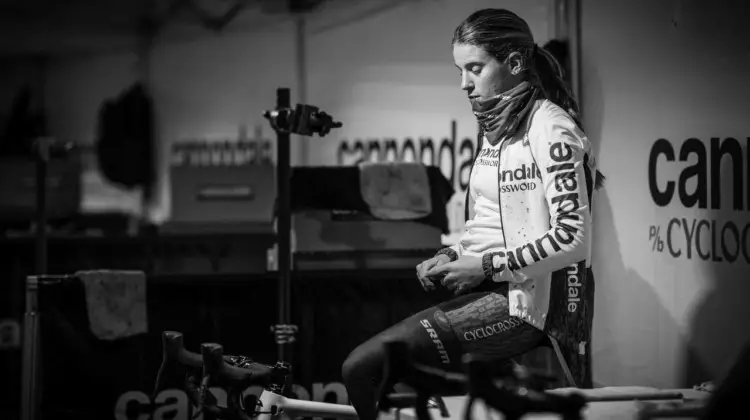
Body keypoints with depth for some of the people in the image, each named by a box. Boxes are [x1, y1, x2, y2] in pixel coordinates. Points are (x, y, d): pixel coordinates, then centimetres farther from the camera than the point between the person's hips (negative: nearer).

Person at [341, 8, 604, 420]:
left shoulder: (550, 127, -10)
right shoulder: (494, 128, 18)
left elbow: (573, 239, -17)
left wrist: (487, 266, -16)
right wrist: (452, 256, 5)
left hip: (522, 300, -9)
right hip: (486, 292, 9)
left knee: (362, 367, -19)